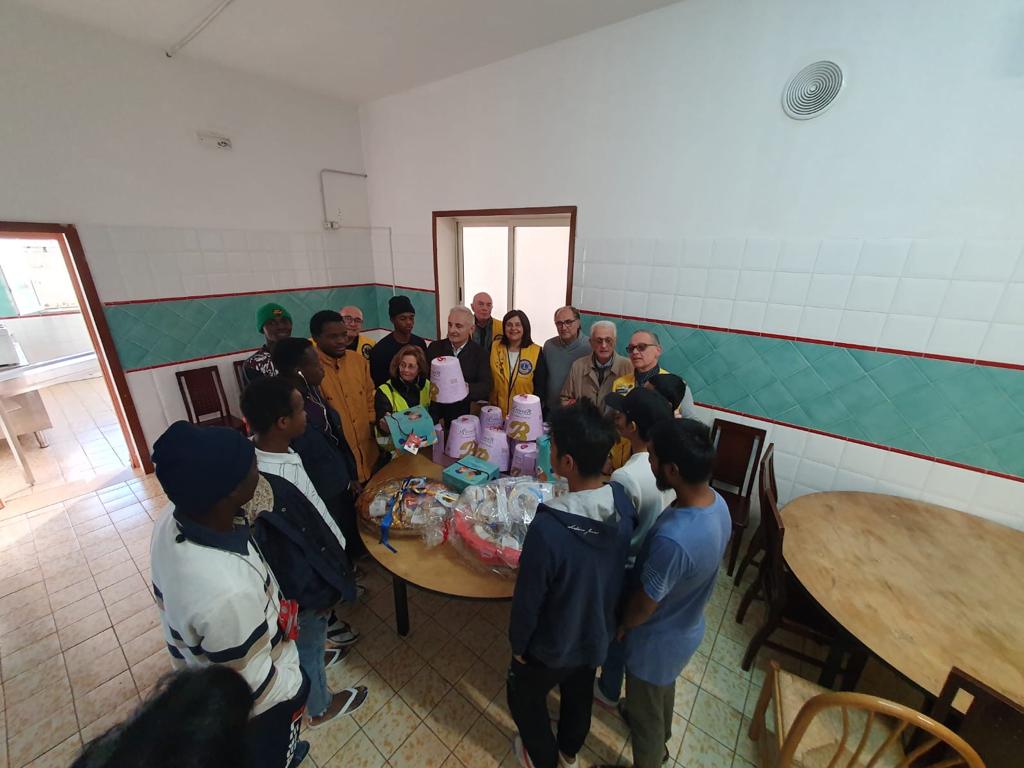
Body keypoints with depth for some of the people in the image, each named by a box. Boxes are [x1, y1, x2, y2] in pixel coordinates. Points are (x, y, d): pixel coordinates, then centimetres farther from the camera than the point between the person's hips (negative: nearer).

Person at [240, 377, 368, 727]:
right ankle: (321, 706, 51)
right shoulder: (269, 489, -42)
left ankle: (313, 656, 65)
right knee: (309, 641, 23)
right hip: (303, 584, -7)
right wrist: (316, 595, -14)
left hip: (309, 564, 7)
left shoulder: (263, 450, -15)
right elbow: (290, 559, -29)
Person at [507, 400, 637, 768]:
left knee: (525, 696, 28)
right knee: (580, 692, 34)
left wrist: (518, 644, -5)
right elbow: (622, 568, -4)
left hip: (552, 644, -5)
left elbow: (528, 600, -25)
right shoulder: (623, 501, -21)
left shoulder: (547, 528, -40)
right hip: (598, 634, 5)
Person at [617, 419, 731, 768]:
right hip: (687, 626, 8)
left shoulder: (674, 539, -44)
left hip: (657, 640, -8)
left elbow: (645, 604, -26)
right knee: (663, 690, 37)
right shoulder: (716, 502, -17)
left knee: (645, 711, 24)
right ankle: (661, 738, 65)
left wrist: (620, 626, -4)